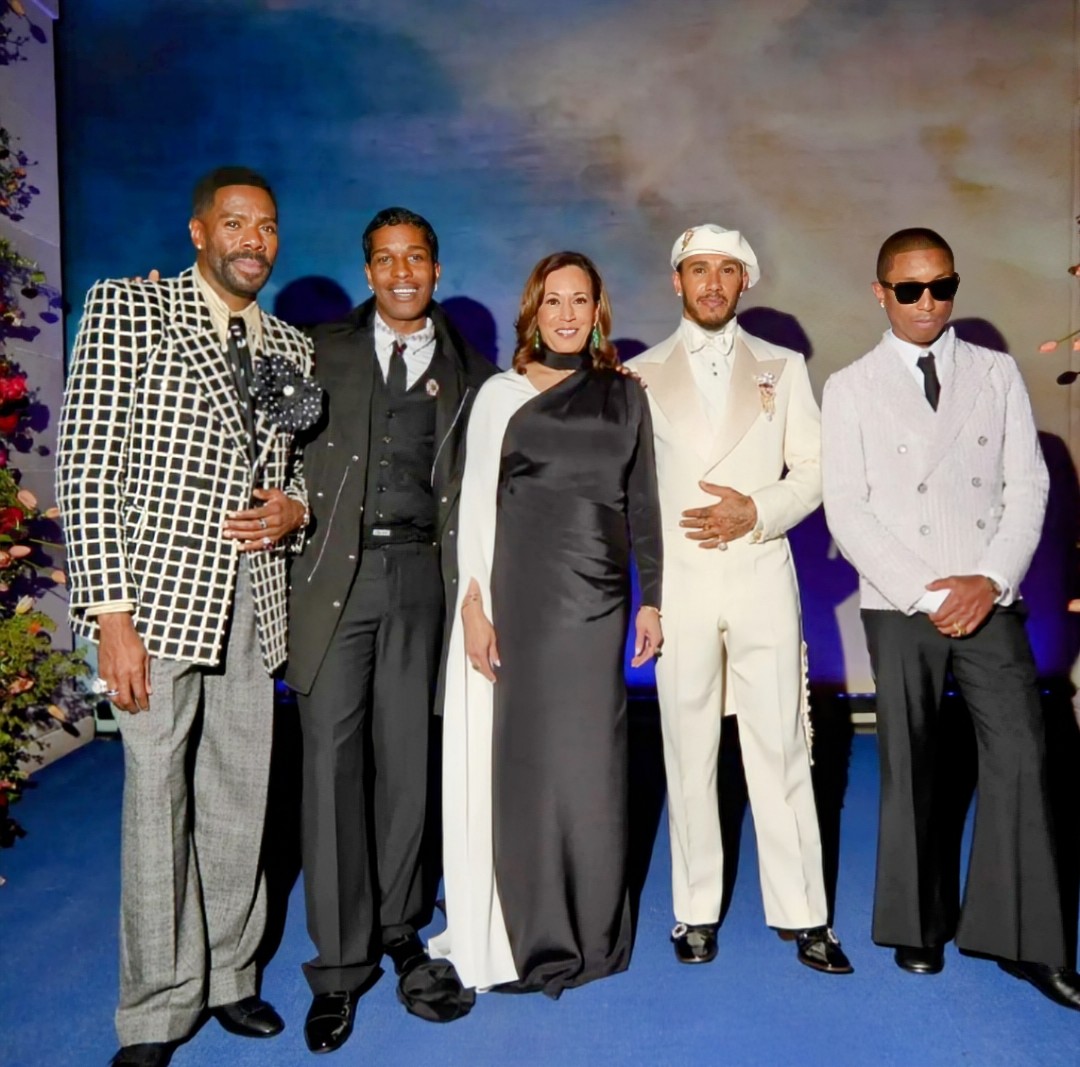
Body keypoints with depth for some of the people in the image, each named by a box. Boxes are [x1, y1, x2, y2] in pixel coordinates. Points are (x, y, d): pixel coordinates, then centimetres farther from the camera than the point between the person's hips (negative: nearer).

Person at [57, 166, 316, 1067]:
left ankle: (228, 975, 31)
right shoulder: (126, 309, -2)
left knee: (240, 802, 12)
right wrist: (111, 611, -15)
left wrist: (294, 508, -3)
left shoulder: (291, 348, 13)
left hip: (252, 601, 5)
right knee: (157, 803, 2)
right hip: (158, 595, -5)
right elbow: (90, 464, -8)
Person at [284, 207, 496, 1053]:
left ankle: (398, 930, 26)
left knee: (406, 760, 7)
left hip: (420, 575, 1)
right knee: (333, 758, -1)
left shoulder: (470, 373, 12)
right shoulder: (326, 350, 11)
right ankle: (341, 965, 11)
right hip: (335, 571, -1)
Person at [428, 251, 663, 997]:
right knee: (528, 753, 3)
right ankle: (534, 937, 18)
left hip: (600, 594, 2)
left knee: (593, 755, 7)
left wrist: (651, 599, 7)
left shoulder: (625, 394, 10)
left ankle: (594, 931, 24)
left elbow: (642, 501, 11)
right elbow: (476, 504, -1)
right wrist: (473, 606, -8)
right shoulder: (503, 395, 3)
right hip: (524, 590, -2)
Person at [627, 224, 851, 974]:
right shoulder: (641, 375, 10)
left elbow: (812, 471, 6)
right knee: (689, 752, 6)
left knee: (781, 747, 1)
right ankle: (697, 909, 18)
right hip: (679, 580, 0)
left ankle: (802, 913, 13)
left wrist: (756, 512, -11)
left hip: (763, 575, 0)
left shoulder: (783, 368, 12)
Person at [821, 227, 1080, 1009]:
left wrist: (991, 579, -10)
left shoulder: (997, 373, 9)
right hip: (898, 606, -1)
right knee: (909, 768, 7)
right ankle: (919, 925, 21)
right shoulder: (851, 387, 4)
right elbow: (847, 510, -3)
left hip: (989, 600, 1)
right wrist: (923, 594, -10)